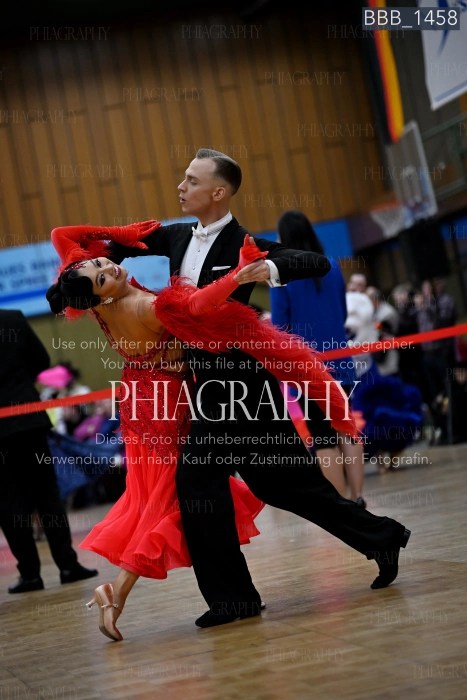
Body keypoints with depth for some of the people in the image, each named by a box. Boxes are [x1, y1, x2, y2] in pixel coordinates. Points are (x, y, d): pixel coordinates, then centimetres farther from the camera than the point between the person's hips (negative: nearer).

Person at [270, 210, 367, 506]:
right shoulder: (333, 267, 3)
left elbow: (280, 325, -10)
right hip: (339, 361, 4)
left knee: (324, 437, 1)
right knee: (347, 430, 12)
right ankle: (357, 497, 11)